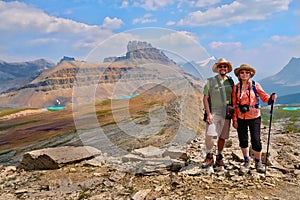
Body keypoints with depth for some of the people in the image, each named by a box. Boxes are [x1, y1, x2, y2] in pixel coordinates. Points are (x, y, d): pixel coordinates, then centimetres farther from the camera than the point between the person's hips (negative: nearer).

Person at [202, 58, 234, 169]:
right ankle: (209, 157, 5)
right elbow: (205, 98, -3)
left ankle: (219, 158, 24)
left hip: (226, 114, 3)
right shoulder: (211, 81, 0)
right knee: (209, 135, -14)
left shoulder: (230, 82, 11)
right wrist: (208, 114, -11)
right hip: (213, 113, -3)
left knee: (222, 137, 9)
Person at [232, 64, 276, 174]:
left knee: (256, 141, -3)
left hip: (254, 117, -2)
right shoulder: (236, 87, 3)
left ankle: (258, 162, 20)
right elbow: (234, 104, 4)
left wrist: (271, 98, -26)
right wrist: (234, 119, 1)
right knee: (243, 141, 8)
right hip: (241, 118, 2)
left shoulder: (255, 85, -2)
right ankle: (247, 162, 28)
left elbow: (264, 96, -3)